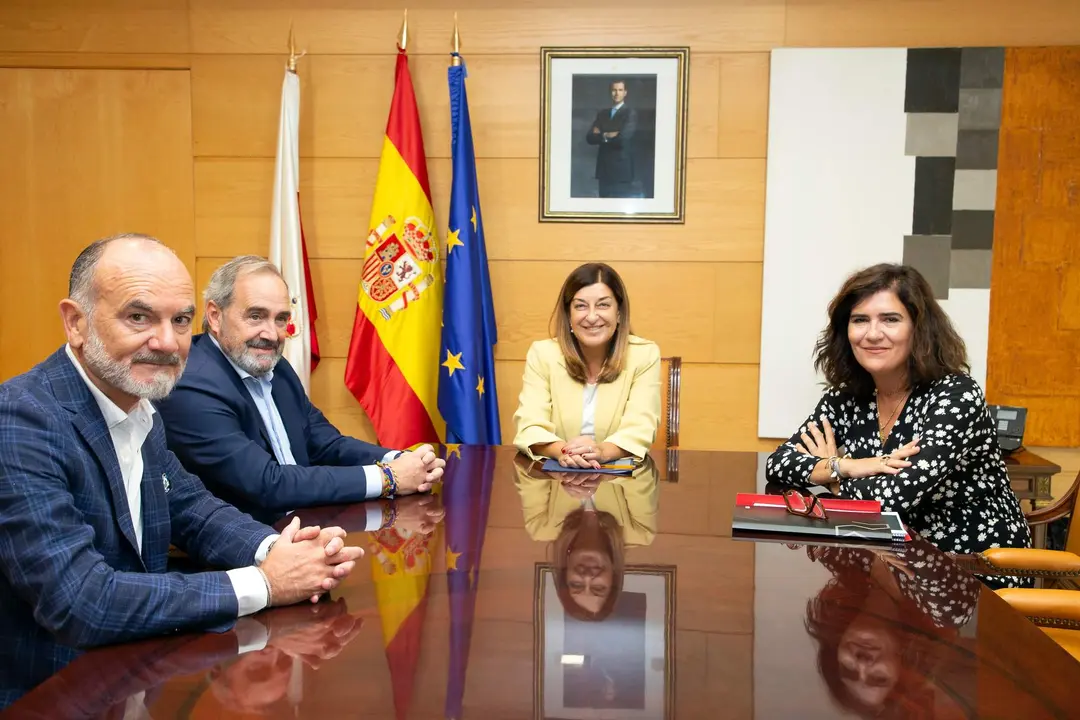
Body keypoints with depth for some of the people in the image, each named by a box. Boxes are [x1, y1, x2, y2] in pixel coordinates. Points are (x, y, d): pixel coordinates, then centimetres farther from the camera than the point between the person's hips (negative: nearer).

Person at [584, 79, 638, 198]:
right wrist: (606, 135, -11)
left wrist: (602, 135, -2)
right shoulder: (602, 113, 15)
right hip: (604, 168, 6)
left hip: (621, 168, -5)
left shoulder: (630, 113, -3)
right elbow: (589, 137, 5)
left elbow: (623, 137, -17)